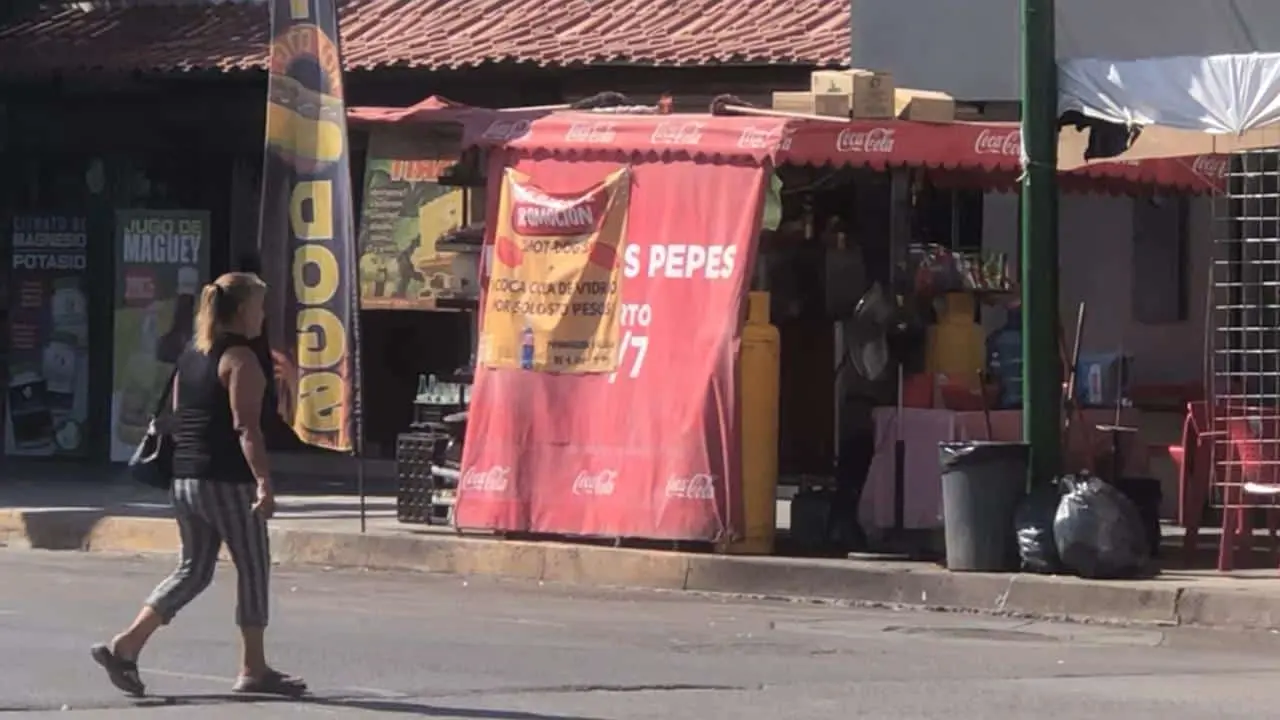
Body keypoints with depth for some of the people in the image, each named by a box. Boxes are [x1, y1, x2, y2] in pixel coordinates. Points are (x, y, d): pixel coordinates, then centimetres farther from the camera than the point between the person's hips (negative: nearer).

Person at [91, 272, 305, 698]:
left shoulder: (191, 355, 14)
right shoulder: (239, 358, -11)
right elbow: (246, 427, -20)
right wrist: (263, 482, -23)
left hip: (186, 478, 8)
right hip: (227, 481, -8)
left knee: (193, 570, 13)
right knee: (253, 570, 4)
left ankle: (125, 646, 0)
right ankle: (253, 670, 9)